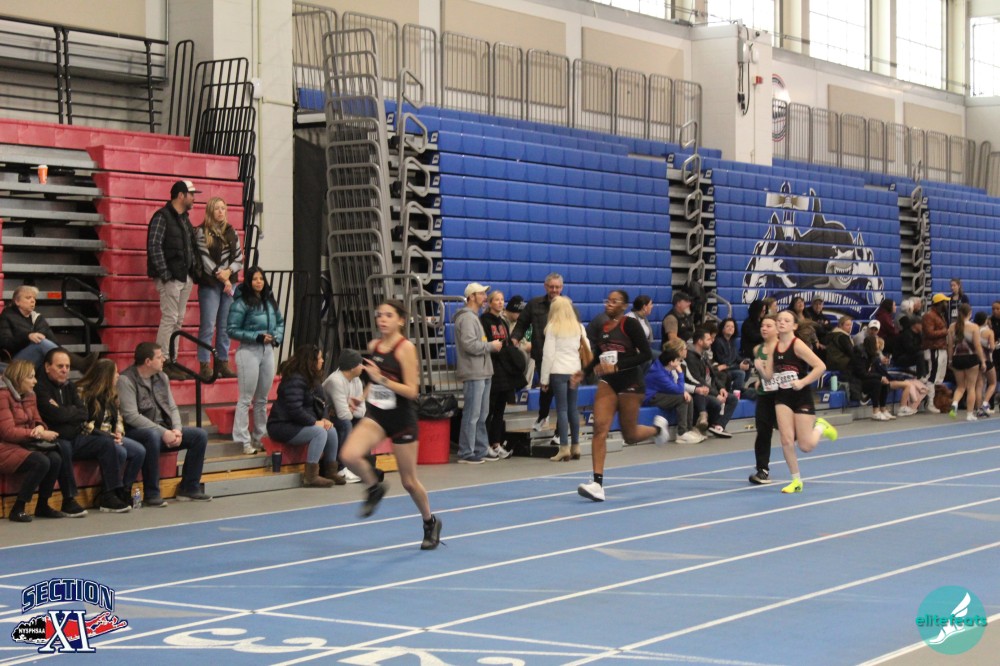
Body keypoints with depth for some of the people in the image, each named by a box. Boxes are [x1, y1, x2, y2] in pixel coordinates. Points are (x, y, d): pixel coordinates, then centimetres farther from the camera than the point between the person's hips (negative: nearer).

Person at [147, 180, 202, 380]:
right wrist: (165, 274, -19)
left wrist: (195, 270, 10)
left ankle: (171, 362, 15)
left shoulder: (184, 218, 18)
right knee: (169, 319, -10)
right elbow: (154, 247, -16)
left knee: (178, 321, 10)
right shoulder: (162, 217, -9)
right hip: (170, 277, -9)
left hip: (185, 277, 9)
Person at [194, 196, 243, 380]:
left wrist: (229, 272, -8)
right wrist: (220, 275, -13)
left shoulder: (231, 232, 13)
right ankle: (205, 365, -5)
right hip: (210, 284, -5)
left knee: (225, 326, 5)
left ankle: (222, 363, 10)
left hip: (229, 283, 5)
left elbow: (239, 258, 10)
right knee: (208, 325, -7)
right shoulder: (202, 232, -1)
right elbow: (205, 259, -8)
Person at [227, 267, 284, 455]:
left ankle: (260, 437, 22)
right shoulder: (241, 303, -10)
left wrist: (277, 337, 1)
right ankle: (245, 441, 0)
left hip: (267, 351, 7)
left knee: (262, 399, 13)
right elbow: (232, 330, -12)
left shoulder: (269, 301, 9)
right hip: (249, 351, -7)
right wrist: (257, 337, -18)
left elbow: (280, 321, 21)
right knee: (246, 399, -3)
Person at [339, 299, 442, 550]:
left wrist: (382, 379, -28)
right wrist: (363, 396, 8)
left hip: (402, 417, -5)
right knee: (349, 456, -23)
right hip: (376, 414, 5)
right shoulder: (373, 346, 4)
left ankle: (430, 522, 32)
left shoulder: (406, 348, -14)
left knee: (409, 481, 6)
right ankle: (374, 487, 8)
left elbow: (411, 391, -19)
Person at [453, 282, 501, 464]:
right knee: (472, 414, -8)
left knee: (482, 414, 14)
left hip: (482, 373, 11)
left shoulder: (474, 317, 21)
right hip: (473, 374, -11)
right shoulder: (466, 318, -13)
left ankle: (480, 450, 21)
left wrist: (490, 346, 7)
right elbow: (470, 345, -23)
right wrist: (491, 346, -12)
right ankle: (466, 453, -4)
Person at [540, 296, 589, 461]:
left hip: (558, 371, -4)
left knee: (562, 409, -3)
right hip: (574, 371, 4)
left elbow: (548, 354, -6)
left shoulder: (553, 327, -5)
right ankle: (575, 446, 13)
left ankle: (564, 448, -7)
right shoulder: (579, 327, 8)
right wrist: (583, 370, 18)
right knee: (573, 409, 10)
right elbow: (587, 349, 9)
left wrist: (544, 379, -2)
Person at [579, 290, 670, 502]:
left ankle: (657, 427, 42)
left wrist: (617, 366, -21)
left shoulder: (630, 325, -10)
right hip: (607, 383, 4)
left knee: (630, 435, 8)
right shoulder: (600, 327, 6)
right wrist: (586, 369, -3)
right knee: (600, 428, -13)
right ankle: (597, 484, -15)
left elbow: (646, 354, -15)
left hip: (630, 383, -4)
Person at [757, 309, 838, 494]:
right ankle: (796, 481, 10)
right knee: (786, 441, -6)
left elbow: (821, 366, -21)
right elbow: (768, 375, 3)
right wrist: (760, 367, -16)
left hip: (802, 397, -4)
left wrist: (803, 382, -26)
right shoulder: (772, 347, 1)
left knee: (806, 446, -2)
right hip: (783, 397, 4)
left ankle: (820, 426, 30)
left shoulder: (798, 345, -16)